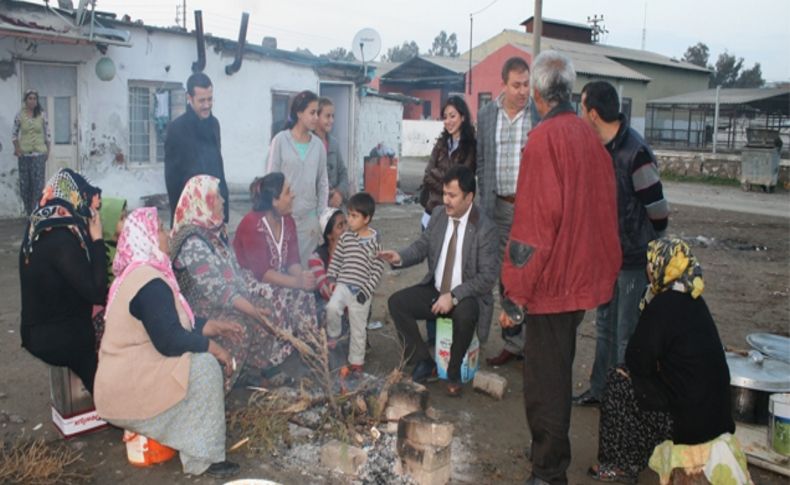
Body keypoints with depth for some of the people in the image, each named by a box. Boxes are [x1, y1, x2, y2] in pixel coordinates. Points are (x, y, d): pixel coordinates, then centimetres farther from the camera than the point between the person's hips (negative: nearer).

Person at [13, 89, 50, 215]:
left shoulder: (42, 115, 3)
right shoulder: (20, 115, 2)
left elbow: (47, 133, 8)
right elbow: (14, 134, 9)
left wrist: (47, 150, 5)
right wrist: (17, 147, -3)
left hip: (39, 154, -1)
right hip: (24, 154, 1)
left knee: (38, 183, -7)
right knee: (24, 184, 4)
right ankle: (29, 213, 14)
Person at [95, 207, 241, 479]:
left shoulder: (137, 273, 12)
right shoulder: (150, 283, -23)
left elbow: (171, 322, 17)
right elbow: (170, 340, -26)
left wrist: (213, 326, 11)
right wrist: (212, 346, -14)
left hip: (125, 379, 10)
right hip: (130, 390, -10)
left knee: (200, 354, 11)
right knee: (205, 365, -19)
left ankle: (194, 446, 11)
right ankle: (201, 458, -12)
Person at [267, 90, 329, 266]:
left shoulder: (318, 145, 5)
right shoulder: (281, 140, -5)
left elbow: (323, 183, 8)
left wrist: (321, 217, 5)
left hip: (309, 216, 3)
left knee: (304, 264, 8)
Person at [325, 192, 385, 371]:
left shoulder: (375, 241, -7)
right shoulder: (346, 237, 2)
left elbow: (378, 270, -7)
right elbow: (336, 258, 9)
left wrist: (367, 290, -12)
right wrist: (331, 278, 0)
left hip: (361, 290, -2)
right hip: (343, 284, 2)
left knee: (358, 328, 7)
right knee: (332, 308, -24)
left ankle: (356, 361, 23)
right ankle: (333, 337, 4)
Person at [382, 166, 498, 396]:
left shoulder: (485, 228, -18)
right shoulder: (438, 214, -1)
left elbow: (487, 276, -19)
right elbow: (422, 246, 5)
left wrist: (454, 296, -27)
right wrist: (400, 257, -17)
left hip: (467, 295, -5)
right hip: (435, 289, 6)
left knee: (464, 315, -36)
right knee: (396, 302, -12)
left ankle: (454, 372, -8)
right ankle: (424, 362, 2)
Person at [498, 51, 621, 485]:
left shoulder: (544, 140, -17)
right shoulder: (590, 138, 7)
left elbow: (533, 225, -22)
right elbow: (605, 213, 13)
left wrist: (514, 298, -16)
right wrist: (602, 273, 22)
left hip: (551, 282, -8)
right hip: (583, 280, 9)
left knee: (544, 384, 4)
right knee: (558, 373, 23)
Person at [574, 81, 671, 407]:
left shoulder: (635, 152, -22)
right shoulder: (599, 148, 3)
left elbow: (658, 211, -17)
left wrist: (645, 245, -3)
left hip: (635, 259, -8)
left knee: (628, 335, 3)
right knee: (605, 327, 19)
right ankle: (600, 390, 34)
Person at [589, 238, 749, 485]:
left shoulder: (664, 306, -21)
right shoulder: (692, 299, 7)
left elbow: (637, 362, -13)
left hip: (689, 416, -9)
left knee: (617, 381, 2)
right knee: (638, 376, 22)